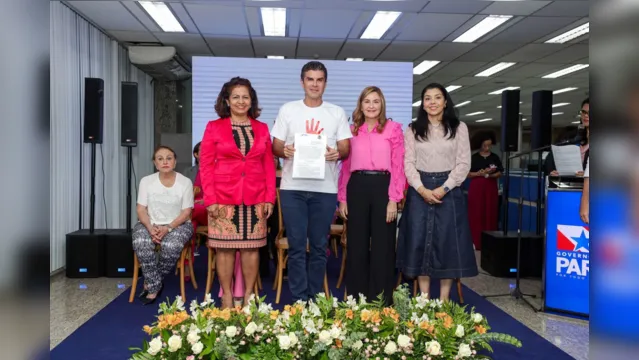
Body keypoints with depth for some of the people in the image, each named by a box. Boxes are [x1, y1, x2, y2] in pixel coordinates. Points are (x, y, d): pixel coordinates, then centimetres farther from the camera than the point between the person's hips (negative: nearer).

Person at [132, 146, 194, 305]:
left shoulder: (185, 182, -4)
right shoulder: (146, 181, 2)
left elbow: (186, 212, -6)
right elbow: (141, 209, -1)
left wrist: (168, 228, -21)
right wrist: (150, 228, -20)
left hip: (178, 224, -1)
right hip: (150, 224, 2)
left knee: (171, 247, -34)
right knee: (141, 244, -32)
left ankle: (151, 283, -8)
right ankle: (155, 286, -15)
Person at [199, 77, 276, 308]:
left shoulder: (262, 129, 11)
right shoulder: (214, 127, 4)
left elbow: (268, 165, 10)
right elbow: (206, 166, 1)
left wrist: (270, 198, 3)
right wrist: (210, 199, -7)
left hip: (255, 199, 2)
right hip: (224, 199, -2)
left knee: (251, 247, 5)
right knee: (225, 248, 1)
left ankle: (249, 296, 16)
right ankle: (226, 297, 13)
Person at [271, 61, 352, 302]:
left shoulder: (337, 113, 9)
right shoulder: (288, 110, 8)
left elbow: (346, 149, 6)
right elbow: (275, 147, 6)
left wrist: (338, 153, -17)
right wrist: (285, 150, -16)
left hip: (325, 189, 1)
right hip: (293, 187, -1)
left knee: (319, 246, 7)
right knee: (296, 246, 1)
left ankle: (314, 298, 19)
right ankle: (299, 300, 10)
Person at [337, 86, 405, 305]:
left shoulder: (393, 128, 4)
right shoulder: (352, 130, 12)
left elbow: (398, 166, -2)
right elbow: (345, 167, 10)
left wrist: (393, 199, -10)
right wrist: (342, 198, 3)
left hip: (382, 187, -2)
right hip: (356, 188, 3)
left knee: (382, 245, 4)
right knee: (356, 245, 8)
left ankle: (381, 300, 17)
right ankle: (356, 299, 21)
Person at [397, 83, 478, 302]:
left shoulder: (459, 128, 5)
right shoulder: (412, 130, 8)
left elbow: (464, 164, 0)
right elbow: (408, 163, 1)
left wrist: (443, 189, -12)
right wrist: (422, 189, -13)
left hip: (449, 190, -1)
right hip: (419, 191, 1)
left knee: (447, 242, 0)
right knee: (419, 241, 2)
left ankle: (444, 299, 10)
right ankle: (423, 297, 12)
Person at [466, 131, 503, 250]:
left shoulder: (495, 157, 7)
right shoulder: (474, 157, 2)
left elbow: (500, 173, 5)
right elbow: (467, 174, 0)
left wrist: (491, 175, -13)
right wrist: (479, 173, -15)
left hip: (491, 188, 2)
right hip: (476, 188, -2)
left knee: (490, 214, 2)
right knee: (476, 214, -3)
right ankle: (476, 241, 1)